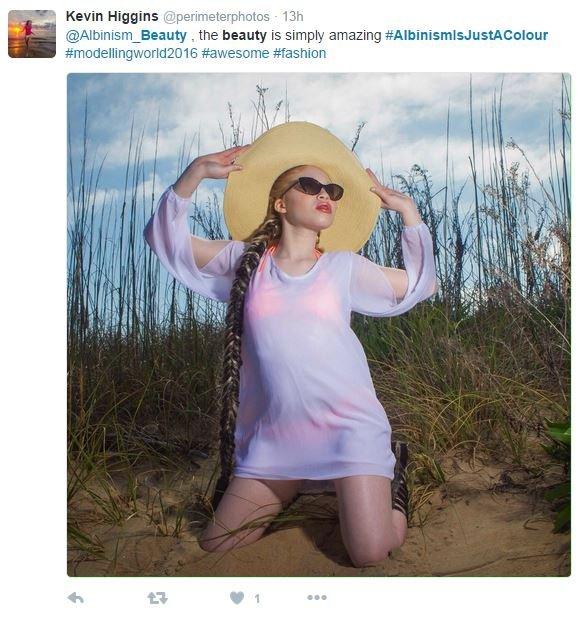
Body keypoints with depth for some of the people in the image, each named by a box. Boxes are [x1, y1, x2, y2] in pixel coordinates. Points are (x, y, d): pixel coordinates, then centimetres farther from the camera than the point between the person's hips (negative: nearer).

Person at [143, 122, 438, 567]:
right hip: (274, 435, 2)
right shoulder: (246, 260, 5)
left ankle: (390, 475, 22)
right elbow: (168, 238, 6)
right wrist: (197, 172, -5)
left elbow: (422, 285, 14)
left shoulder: (344, 266, 5)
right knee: (215, 547, 9)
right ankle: (292, 490, 33)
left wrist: (408, 211, 11)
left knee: (371, 554, -10)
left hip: (347, 427, -1)